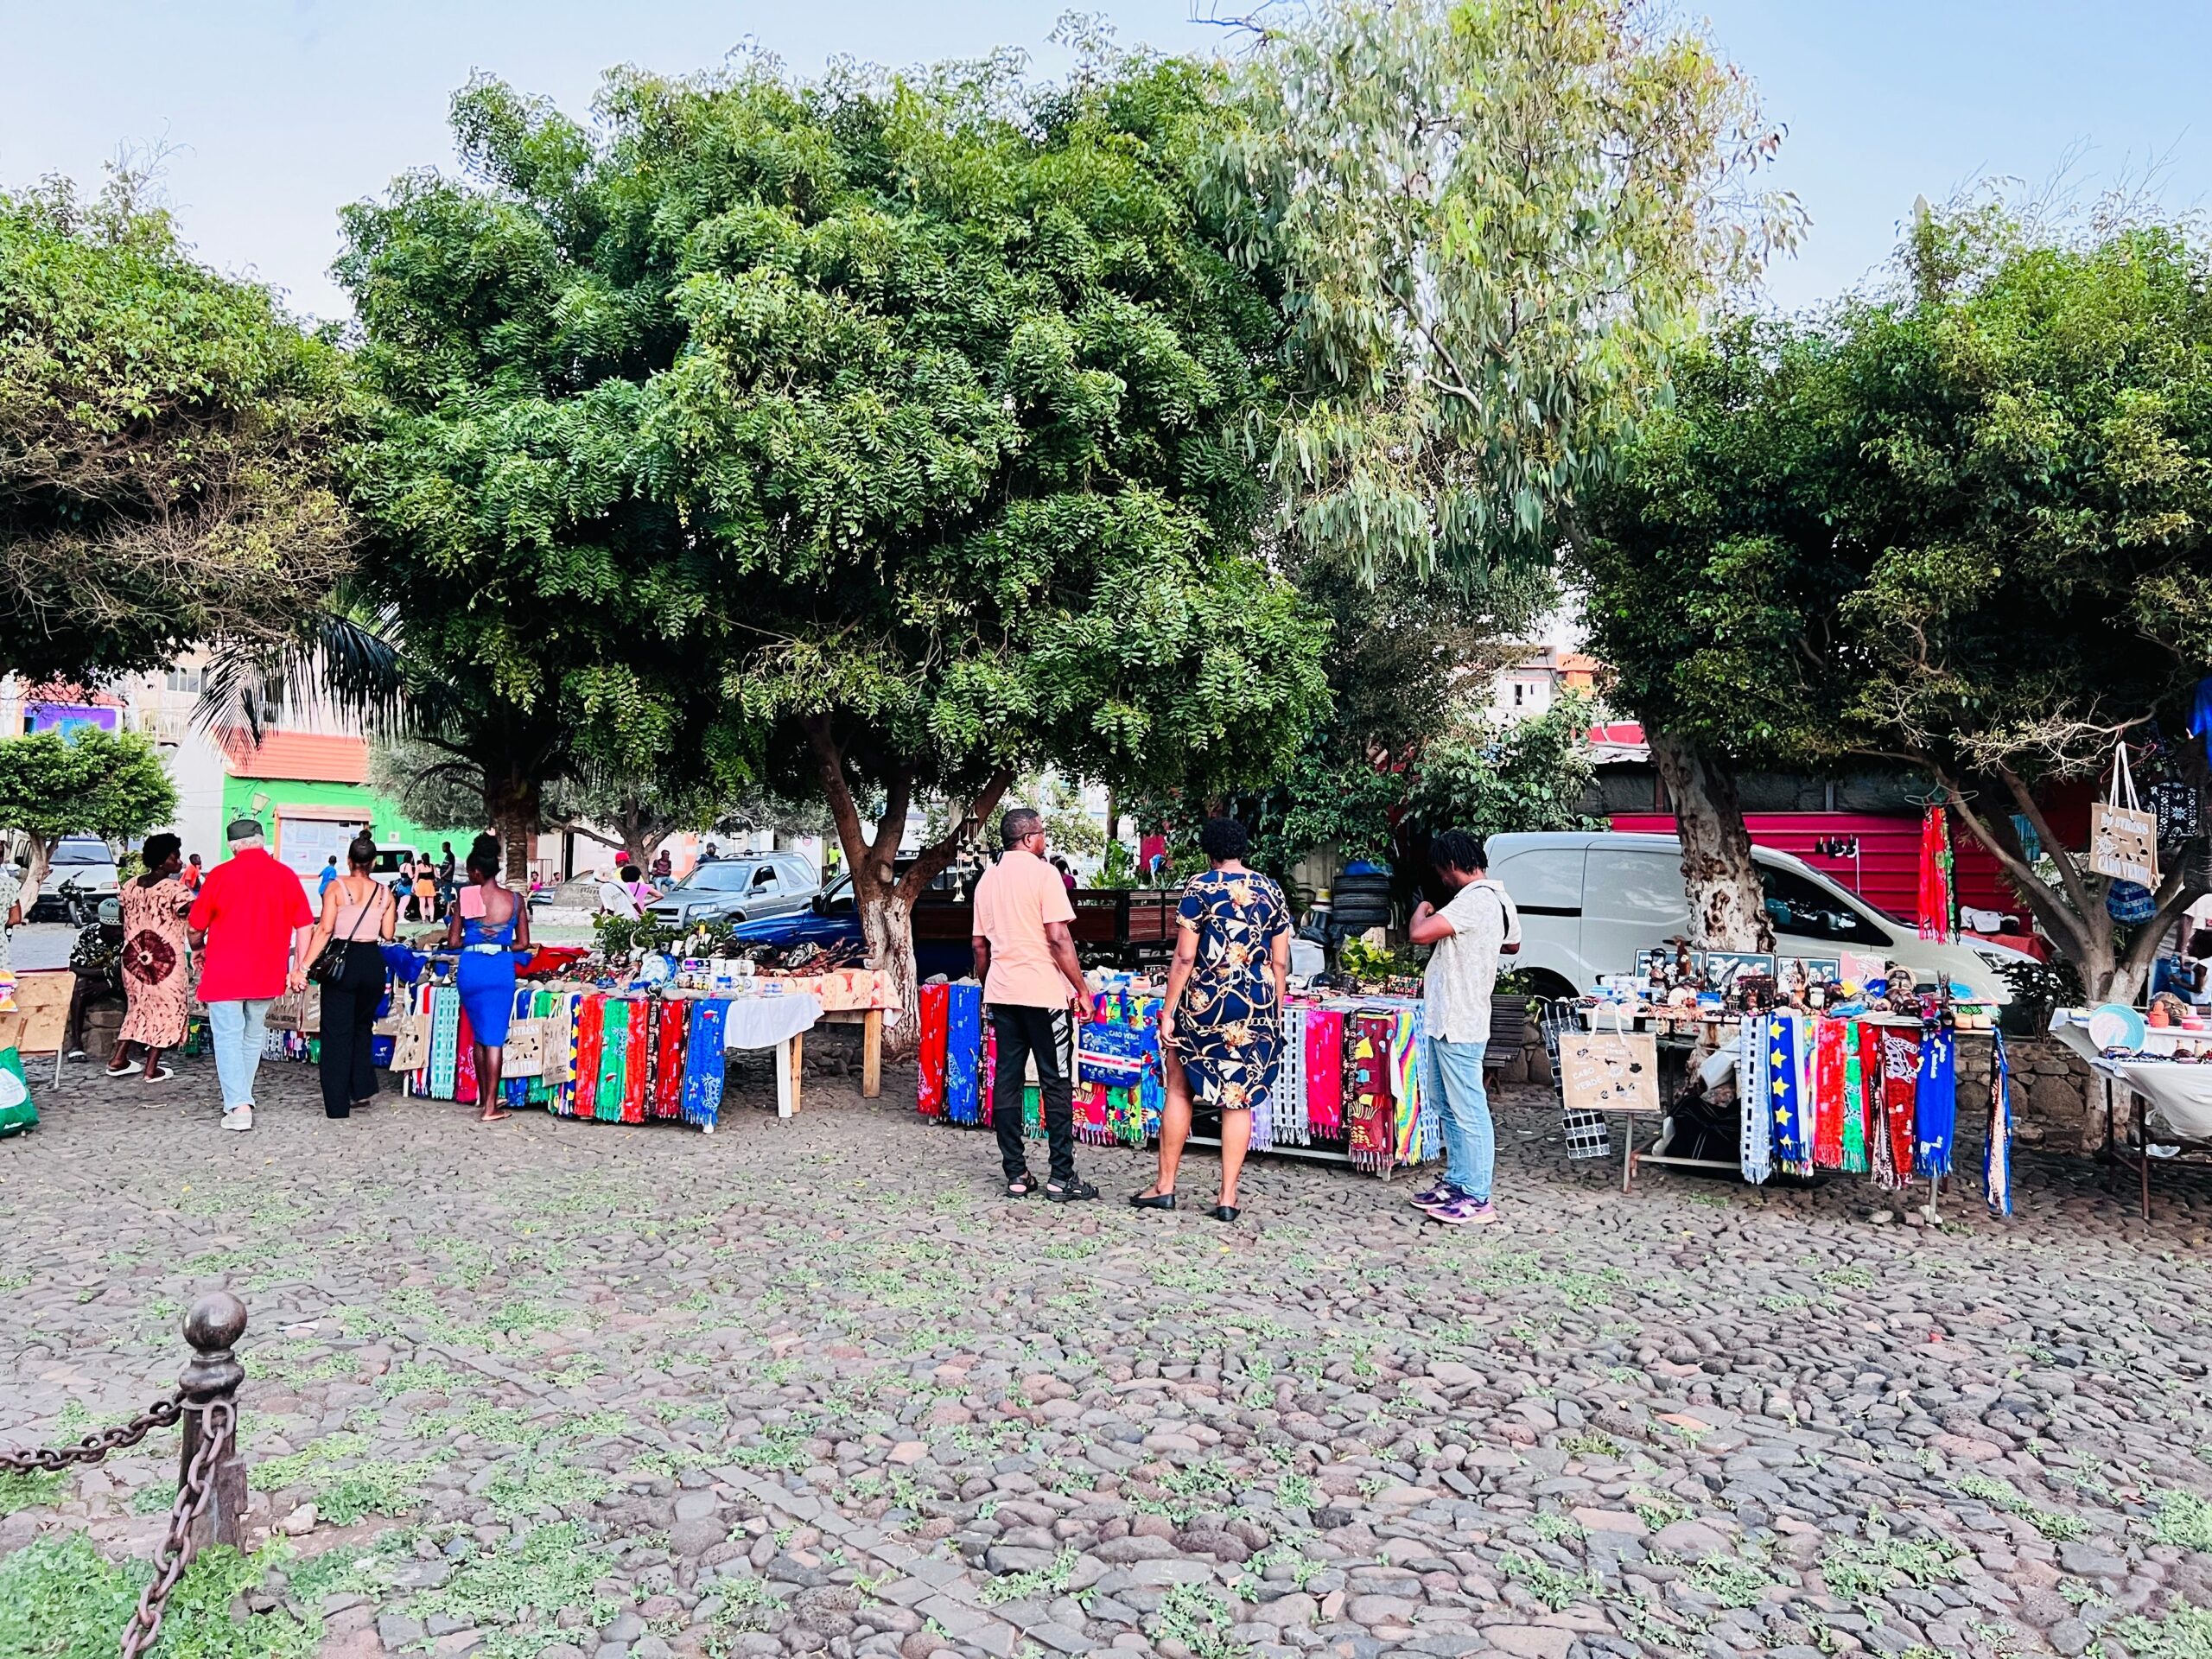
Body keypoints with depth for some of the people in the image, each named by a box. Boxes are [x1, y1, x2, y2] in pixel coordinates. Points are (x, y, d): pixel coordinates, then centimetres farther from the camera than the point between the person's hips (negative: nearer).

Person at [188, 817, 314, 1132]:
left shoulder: (220, 875, -8)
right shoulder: (286, 876, -1)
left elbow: (195, 928, -1)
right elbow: (304, 927, 1)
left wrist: (198, 950, 20)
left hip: (224, 975, -3)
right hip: (267, 975, 3)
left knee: (228, 1038, 0)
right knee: (252, 1038, 17)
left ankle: (238, 1106, -10)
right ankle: (242, 1098, 27)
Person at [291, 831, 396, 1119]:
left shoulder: (336, 887, -7)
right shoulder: (385, 893, 2)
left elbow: (325, 930, -15)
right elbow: (388, 934, 2)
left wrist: (304, 967, -15)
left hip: (343, 963, -3)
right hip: (373, 963, 3)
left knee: (337, 1033, 4)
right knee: (362, 1027, 23)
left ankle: (337, 1105, 5)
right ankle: (362, 1089, 23)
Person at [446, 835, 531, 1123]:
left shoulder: (466, 898, -4)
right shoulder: (515, 899, -1)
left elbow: (452, 942, 0)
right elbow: (523, 943, 2)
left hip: (471, 969, 1)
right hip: (502, 970, -1)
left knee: (479, 1034, 17)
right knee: (495, 1037, 3)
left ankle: (484, 1097, 29)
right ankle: (491, 1107, 1)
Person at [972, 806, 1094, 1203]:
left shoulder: (988, 879, 12)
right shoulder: (1042, 873, -8)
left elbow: (979, 944, 15)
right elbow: (1058, 938, -15)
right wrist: (1081, 988, -10)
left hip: (1001, 992, 6)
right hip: (1043, 992, -6)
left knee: (1007, 1081, 7)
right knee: (1056, 1084, 0)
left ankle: (1016, 1174, 10)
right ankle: (1062, 1177, 2)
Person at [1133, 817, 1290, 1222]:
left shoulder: (1200, 888, -5)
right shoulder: (1272, 891, 7)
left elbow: (1184, 958, -8)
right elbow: (1280, 963, 7)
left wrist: (1167, 1012, -3)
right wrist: (1275, 1015, 16)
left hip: (1205, 1003, -3)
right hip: (1258, 1006, 3)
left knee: (1179, 1088, 12)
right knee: (1240, 1098, 8)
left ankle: (1165, 1185, 17)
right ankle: (1228, 1197, 9)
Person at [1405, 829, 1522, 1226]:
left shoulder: (1473, 901, -21)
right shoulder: (1499, 899, 12)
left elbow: (1418, 934, -30)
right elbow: (1512, 944, 31)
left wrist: (1422, 910, -9)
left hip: (1458, 1025, -11)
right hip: (1445, 1020, 11)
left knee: (1469, 1112, -4)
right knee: (1448, 1108, 18)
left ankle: (1477, 1199, 3)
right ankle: (1456, 1183, 27)